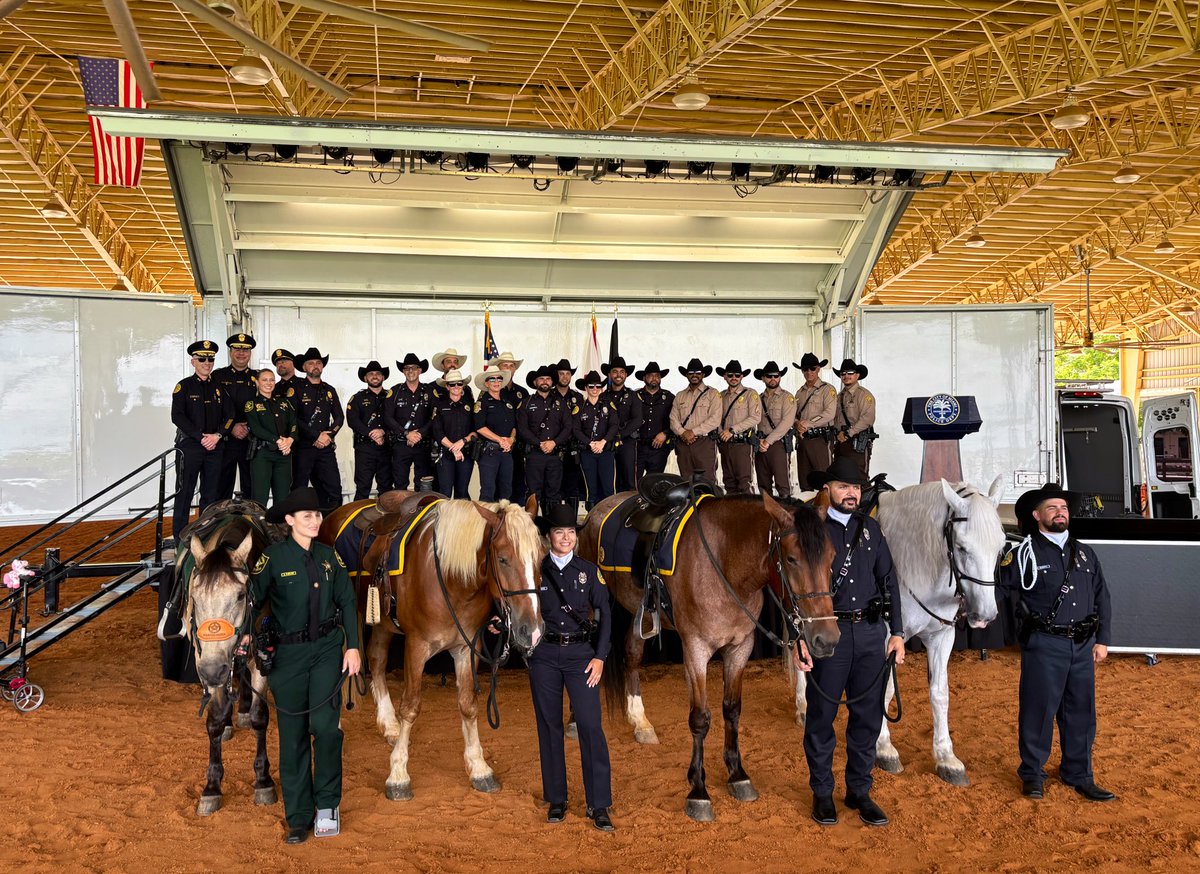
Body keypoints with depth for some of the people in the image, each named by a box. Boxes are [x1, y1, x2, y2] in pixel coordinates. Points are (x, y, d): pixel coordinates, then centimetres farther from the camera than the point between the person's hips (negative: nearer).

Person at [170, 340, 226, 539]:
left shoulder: (218, 387, 13)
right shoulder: (184, 386, 1)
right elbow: (177, 416, -8)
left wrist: (217, 436, -9)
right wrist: (201, 437, -14)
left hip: (214, 448, 4)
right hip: (189, 446, -4)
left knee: (211, 495, 7)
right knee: (184, 494, -1)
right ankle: (180, 540, 4)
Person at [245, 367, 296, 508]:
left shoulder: (283, 402, 17)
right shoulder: (252, 404, 4)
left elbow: (294, 423, 8)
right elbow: (255, 428, -9)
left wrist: (290, 440, -12)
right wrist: (277, 440, -17)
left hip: (284, 453, 4)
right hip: (262, 453, -4)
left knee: (283, 497, 3)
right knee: (260, 497, -9)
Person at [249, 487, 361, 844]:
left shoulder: (329, 556, 4)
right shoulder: (274, 557, -5)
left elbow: (347, 602, 8)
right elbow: (254, 597, -9)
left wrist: (353, 647, 2)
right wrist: (246, 633, -26)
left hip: (327, 648, 2)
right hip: (289, 653, -1)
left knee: (325, 724, -12)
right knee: (293, 734, 5)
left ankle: (327, 804, 8)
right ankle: (298, 817, 16)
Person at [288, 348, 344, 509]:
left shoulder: (329, 390, 15)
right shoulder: (296, 390, 1)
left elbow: (339, 417, 12)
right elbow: (293, 419, -9)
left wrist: (328, 436, -6)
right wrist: (316, 436, -13)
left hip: (326, 447, 4)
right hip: (303, 447, -4)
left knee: (334, 489, -3)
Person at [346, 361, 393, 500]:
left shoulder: (391, 396, 11)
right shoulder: (358, 398, 7)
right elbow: (352, 420, -5)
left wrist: (383, 432, -16)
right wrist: (371, 434, -14)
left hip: (386, 447, 2)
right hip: (365, 448, -2)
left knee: (386, 487, 7)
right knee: (362, 487, -5)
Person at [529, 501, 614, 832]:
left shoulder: (589, 570, 3)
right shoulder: (535, 571, 3)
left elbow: (604, 613, 3)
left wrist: (600, 657, -4)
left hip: (580, 654, -1)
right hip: (544, 656, 1)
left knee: (591, 726, -7)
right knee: (549, 727, 7)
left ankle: (599, 806, 0)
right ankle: (556, 800, 21)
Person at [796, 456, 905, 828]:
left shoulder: (871, 528, 10)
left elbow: (889, 582, 12)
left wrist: (897, 632, 5)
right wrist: (800, 637, -14)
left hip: (873, 633, 4)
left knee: (868, 716, 10)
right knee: (821, 716, 5)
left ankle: (859, 791, 23)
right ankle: (822, 793, 19)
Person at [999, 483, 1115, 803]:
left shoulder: (1085, 553, 10)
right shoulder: (1025, 555, -4)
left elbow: (1102, 599, 13)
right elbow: (998, 589, -2)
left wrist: (1103, 640, 9)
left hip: (1082, 646, 5)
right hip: (1044, 645, -5)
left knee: (1081, 713, 11)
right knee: (1038, 710, 2)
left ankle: (1079, 776, 24)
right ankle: (1032, 774, 15)